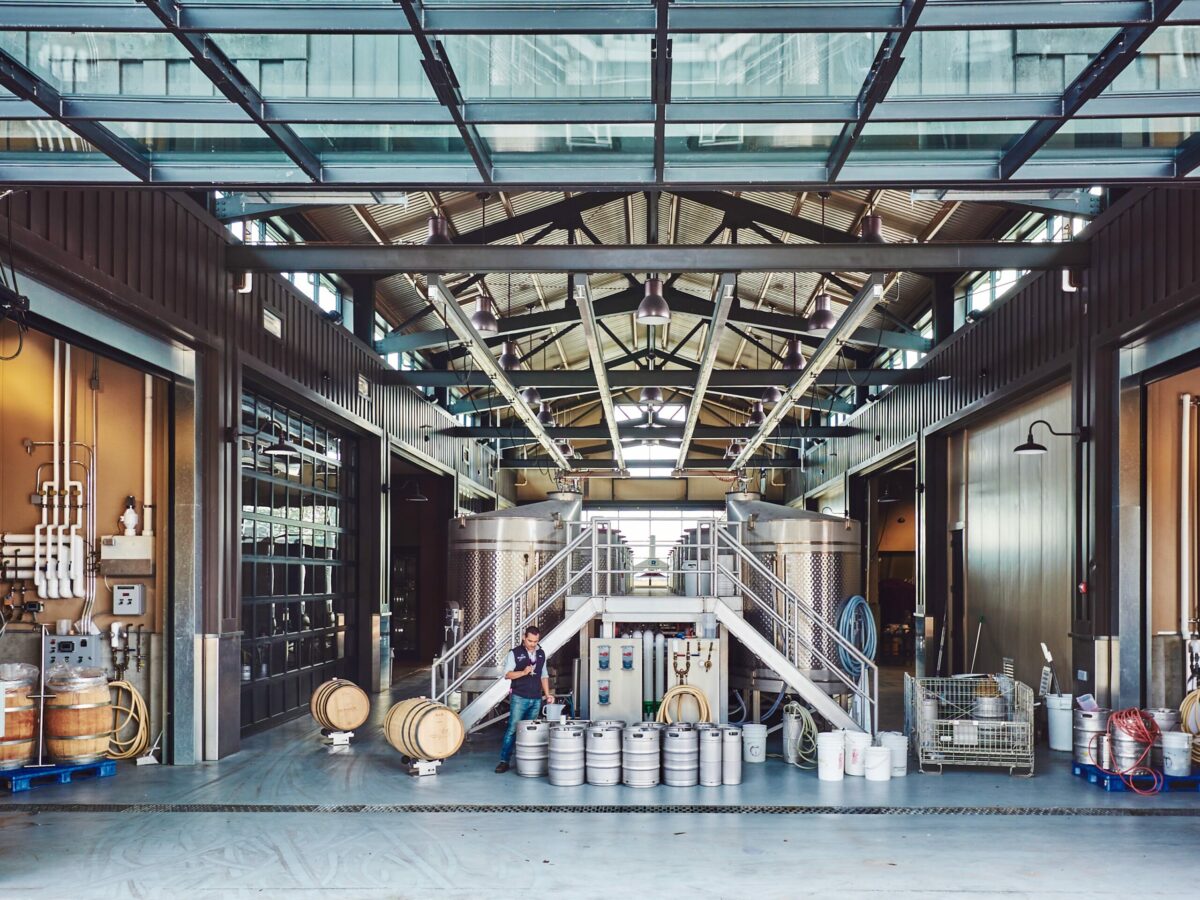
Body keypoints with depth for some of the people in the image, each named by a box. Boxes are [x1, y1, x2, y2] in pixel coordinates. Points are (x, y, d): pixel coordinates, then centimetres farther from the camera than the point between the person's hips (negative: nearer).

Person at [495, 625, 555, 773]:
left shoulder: (541, 653, 12)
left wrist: (547, 694, 11)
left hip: (536, 699, 4)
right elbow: (507, 674, -6)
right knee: (513, 729, -7)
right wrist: (523, 672, -19)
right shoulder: (515, 653, -2)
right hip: (519, 698, -4)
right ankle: (504, 761, -5)